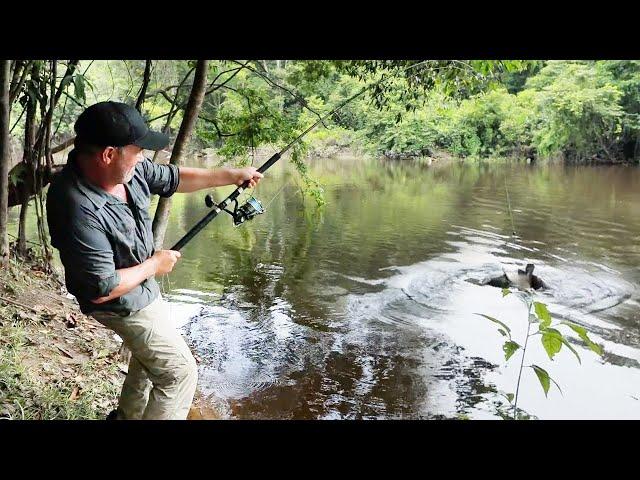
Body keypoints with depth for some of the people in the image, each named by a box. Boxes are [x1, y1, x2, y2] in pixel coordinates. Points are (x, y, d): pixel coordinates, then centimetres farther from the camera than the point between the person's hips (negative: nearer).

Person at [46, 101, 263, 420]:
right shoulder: (78, 210, -39)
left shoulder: (128, 168, -16)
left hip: (143, 283, 9)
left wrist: (231, 175, 6)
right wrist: (154, 265, -20)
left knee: (149, 352, 29)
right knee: (179, 371, -1)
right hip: (122, 302, -9)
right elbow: (102, 290, -34)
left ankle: (128, 414, 49)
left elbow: (172, 178, 3)